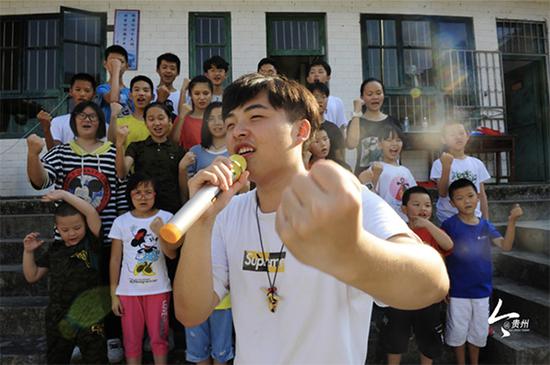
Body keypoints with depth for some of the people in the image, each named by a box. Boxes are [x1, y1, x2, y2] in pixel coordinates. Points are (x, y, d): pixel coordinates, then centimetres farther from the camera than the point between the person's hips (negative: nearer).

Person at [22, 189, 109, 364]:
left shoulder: (92, 243, -10)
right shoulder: (55, 249, 4)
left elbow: (92, 212, -25)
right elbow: (32, 276, 12)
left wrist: (64, 194, -22)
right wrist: (28, 251, 0)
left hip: (88, 317, -5)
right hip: (57, 318, 5)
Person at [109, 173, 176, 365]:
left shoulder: (166, 218, -4)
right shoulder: (121, 222, -2)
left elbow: (172, 254, -9)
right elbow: (115, 259, 2)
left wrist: (160, 233, -25)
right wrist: (113, 293, 1)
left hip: (158, 289, -1)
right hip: (128, 290, 1)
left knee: (159, 338, 10)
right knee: (131, 340, 12)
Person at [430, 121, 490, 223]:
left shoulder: (477, 163, 7)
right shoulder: (440, 163, -5)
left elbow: (482, 195, 11)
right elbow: (442, 193, -15)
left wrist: (486, 220, 9)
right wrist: (446, 166, -23)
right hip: (448, 218, -3)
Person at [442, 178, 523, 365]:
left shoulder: (485, 225, -1)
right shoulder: (449, 225, -14)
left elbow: (505, 245, -12)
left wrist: (512, 221, -25)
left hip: (482, 290, 4)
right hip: (458, 291, -4)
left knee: (478, 333, 19)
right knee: (458, 333, 11)